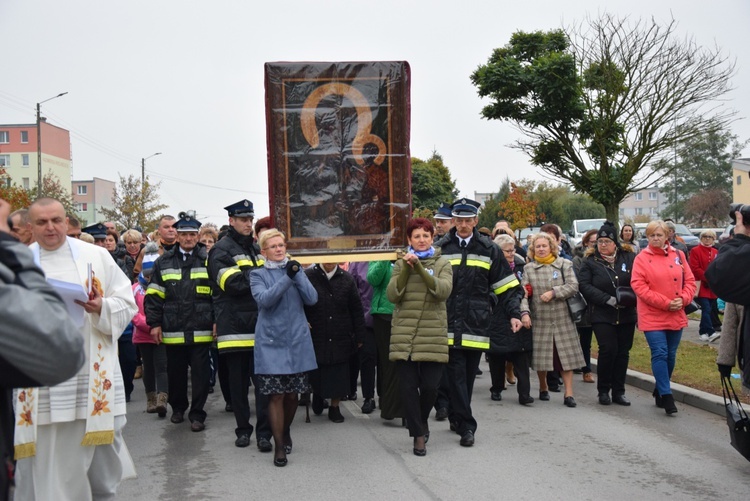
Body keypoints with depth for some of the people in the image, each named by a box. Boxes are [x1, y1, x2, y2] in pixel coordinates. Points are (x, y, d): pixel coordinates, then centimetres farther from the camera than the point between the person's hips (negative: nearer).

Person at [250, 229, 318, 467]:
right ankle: (279, 446, 6)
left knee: (292, 393, 10)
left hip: (297, 341, 3)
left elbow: (312, 299, -2)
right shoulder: (258, 275, 3)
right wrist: (287, 277, -22)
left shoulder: (296, 269, 10)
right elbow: (264, 299, -16)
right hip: (271, 342, -2)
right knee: (276, 394, -5)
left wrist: (297, 275, -13)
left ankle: (286, 430, 36)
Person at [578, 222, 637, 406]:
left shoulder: (629, 258, 4)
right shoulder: (590, 262, 0)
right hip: (602, 315, -2)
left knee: (623, 352, 6)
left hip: (626, 315, 3)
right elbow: (584, 286, -9)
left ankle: (618, 391, 16)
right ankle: (603, 391, 6)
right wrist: (608, 299, -17)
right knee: (608, 350, -10)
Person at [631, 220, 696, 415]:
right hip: (653, 316, -4)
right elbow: (638, 286, -12)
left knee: (670, 355, 11)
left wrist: (683, 299, -10)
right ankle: (666, 396, -7)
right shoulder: (642, 258, -4)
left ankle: (660, 390, 28)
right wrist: (665, 303, -16)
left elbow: (690, 281, 9)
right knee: (660, 354, -10)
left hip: (676, 316, 4)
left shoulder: (678, 255, 6)